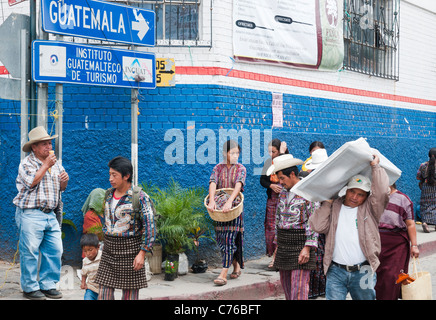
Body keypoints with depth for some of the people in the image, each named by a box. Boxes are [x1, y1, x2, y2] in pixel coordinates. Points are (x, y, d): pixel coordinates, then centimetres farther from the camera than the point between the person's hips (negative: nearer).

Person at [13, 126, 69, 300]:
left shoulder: (55, 163, 16)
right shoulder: (26, 163, -3)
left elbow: (61, 188, 20)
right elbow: (32, 182, -19)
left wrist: (65, 180, -2)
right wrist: (46, 165, -13)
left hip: (50, 214, 6)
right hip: (30, 214, -6)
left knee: (55, 250, 2)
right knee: (30, 252, -4)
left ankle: (48, 285, 13)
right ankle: (30, 287, 7)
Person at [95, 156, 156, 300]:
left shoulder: (140, 197, -12)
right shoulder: (109, 194, 9)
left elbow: (149, 227, -13)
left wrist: (142, 253, -18)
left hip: (129, 249, -6)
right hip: (109, 249, 6)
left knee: (130, 293, 1)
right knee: (104, 292, 3)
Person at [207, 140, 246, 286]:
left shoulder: (241, 169, 0)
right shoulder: (218, 168, 5)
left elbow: (238, 185, -17)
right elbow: (212, 183, -10)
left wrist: (229, 202, -33)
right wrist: (211, 201, -28)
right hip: (219, 208, 3)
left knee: (230, 237, -11)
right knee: (220, 238, 6)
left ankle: (224, 274, -15)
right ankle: (236, 265, 27)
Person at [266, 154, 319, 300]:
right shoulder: (283, 192, 13)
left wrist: (307, 248, -19)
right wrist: (277, 244, 18)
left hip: (300, 244, -7)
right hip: (284, 244, 8)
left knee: (298, 288, -10)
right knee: (286, 286, 10)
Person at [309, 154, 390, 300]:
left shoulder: (369, 209, 6)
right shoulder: (334, 208, 10)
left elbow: (382, 192, -10)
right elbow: (318, 226, -2)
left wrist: (375, 166, -3)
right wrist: (327, 203, -1)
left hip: (362, 272, 0)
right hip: (336, 272, 0)